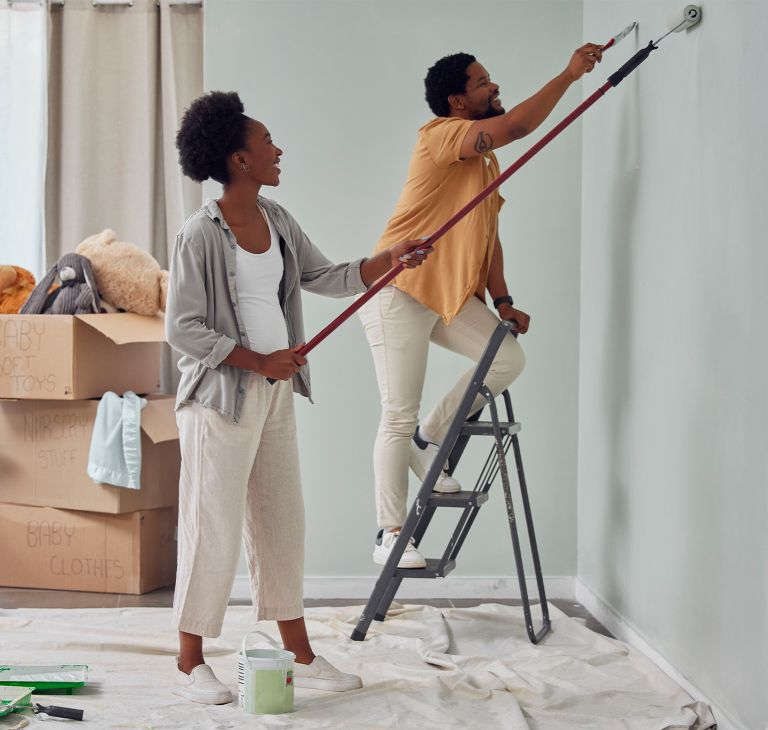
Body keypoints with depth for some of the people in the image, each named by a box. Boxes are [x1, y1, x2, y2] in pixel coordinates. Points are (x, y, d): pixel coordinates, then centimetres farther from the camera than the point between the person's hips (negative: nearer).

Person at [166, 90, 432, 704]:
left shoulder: (277, 221, 9)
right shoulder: (201, 235, -15)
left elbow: (326, 278, 15)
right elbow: (182, 329, -15)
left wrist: (390, 259, 3)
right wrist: (259, 361, -16)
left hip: (275, 393, 8)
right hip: (221, 397, -8)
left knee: (282, 522, 13)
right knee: (214, 527, -1)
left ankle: (301, 657, 23)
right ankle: (190, 664, 14)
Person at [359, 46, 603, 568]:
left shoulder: (488, 160, 17)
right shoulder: (440, 134, -11)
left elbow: (489, 235, 16)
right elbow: (519, 124, -25)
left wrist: (502, 300, 6)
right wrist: (570, 74, -17)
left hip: (453, 295, 8)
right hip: (400, 291, -8)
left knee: (509, 358, -8)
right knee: (399, 417, -6)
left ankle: (429, 442, 9)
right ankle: (389, 534, 2)